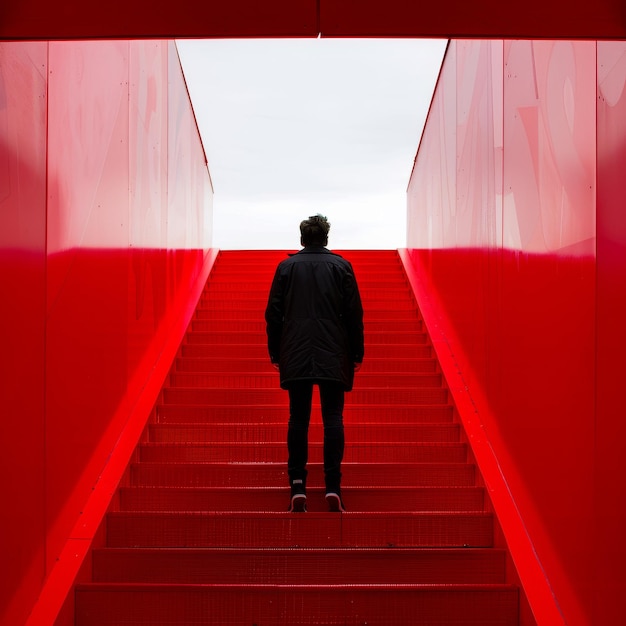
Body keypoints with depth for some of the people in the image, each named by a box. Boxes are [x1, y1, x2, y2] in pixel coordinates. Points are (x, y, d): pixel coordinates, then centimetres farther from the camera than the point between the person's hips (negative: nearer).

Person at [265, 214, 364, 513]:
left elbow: (273, 313, 6)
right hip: (333, 355, -1)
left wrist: (275, 352, 14)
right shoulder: (341, 265, 4)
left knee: (298, 418, 3)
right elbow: (354, 314, 2)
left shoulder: (286, 266, 6)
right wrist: (356, 353, 9)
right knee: (333, 417, 0)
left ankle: (298, 488, -2)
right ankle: (333, 487, -8)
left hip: (296, 355, 1)